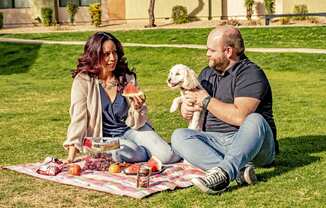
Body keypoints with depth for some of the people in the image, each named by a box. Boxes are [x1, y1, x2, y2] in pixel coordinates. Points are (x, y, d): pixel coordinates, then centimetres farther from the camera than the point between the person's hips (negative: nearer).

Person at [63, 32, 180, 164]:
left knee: (167, 156, -22)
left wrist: (138, 109, -27)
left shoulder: (127, 78, -5)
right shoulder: (83, 81, -13)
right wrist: (70, 158, -22)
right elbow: (78, 120, -14)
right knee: (122, 153, -36)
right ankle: (152, 152, -3)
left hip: (130, 130, 2)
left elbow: (136, 124, -3)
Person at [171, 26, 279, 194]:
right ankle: (239, 169, -34)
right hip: (215, 141, 6)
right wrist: (186, 108, -4)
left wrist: (206, 101, -10)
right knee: (179, 136, -16)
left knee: (254, 120, -34)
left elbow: (239, 116, -23)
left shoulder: (251, 73, -9)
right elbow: (188, 110, 22)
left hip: (252, 144, -6)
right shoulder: (207, 74, 15)